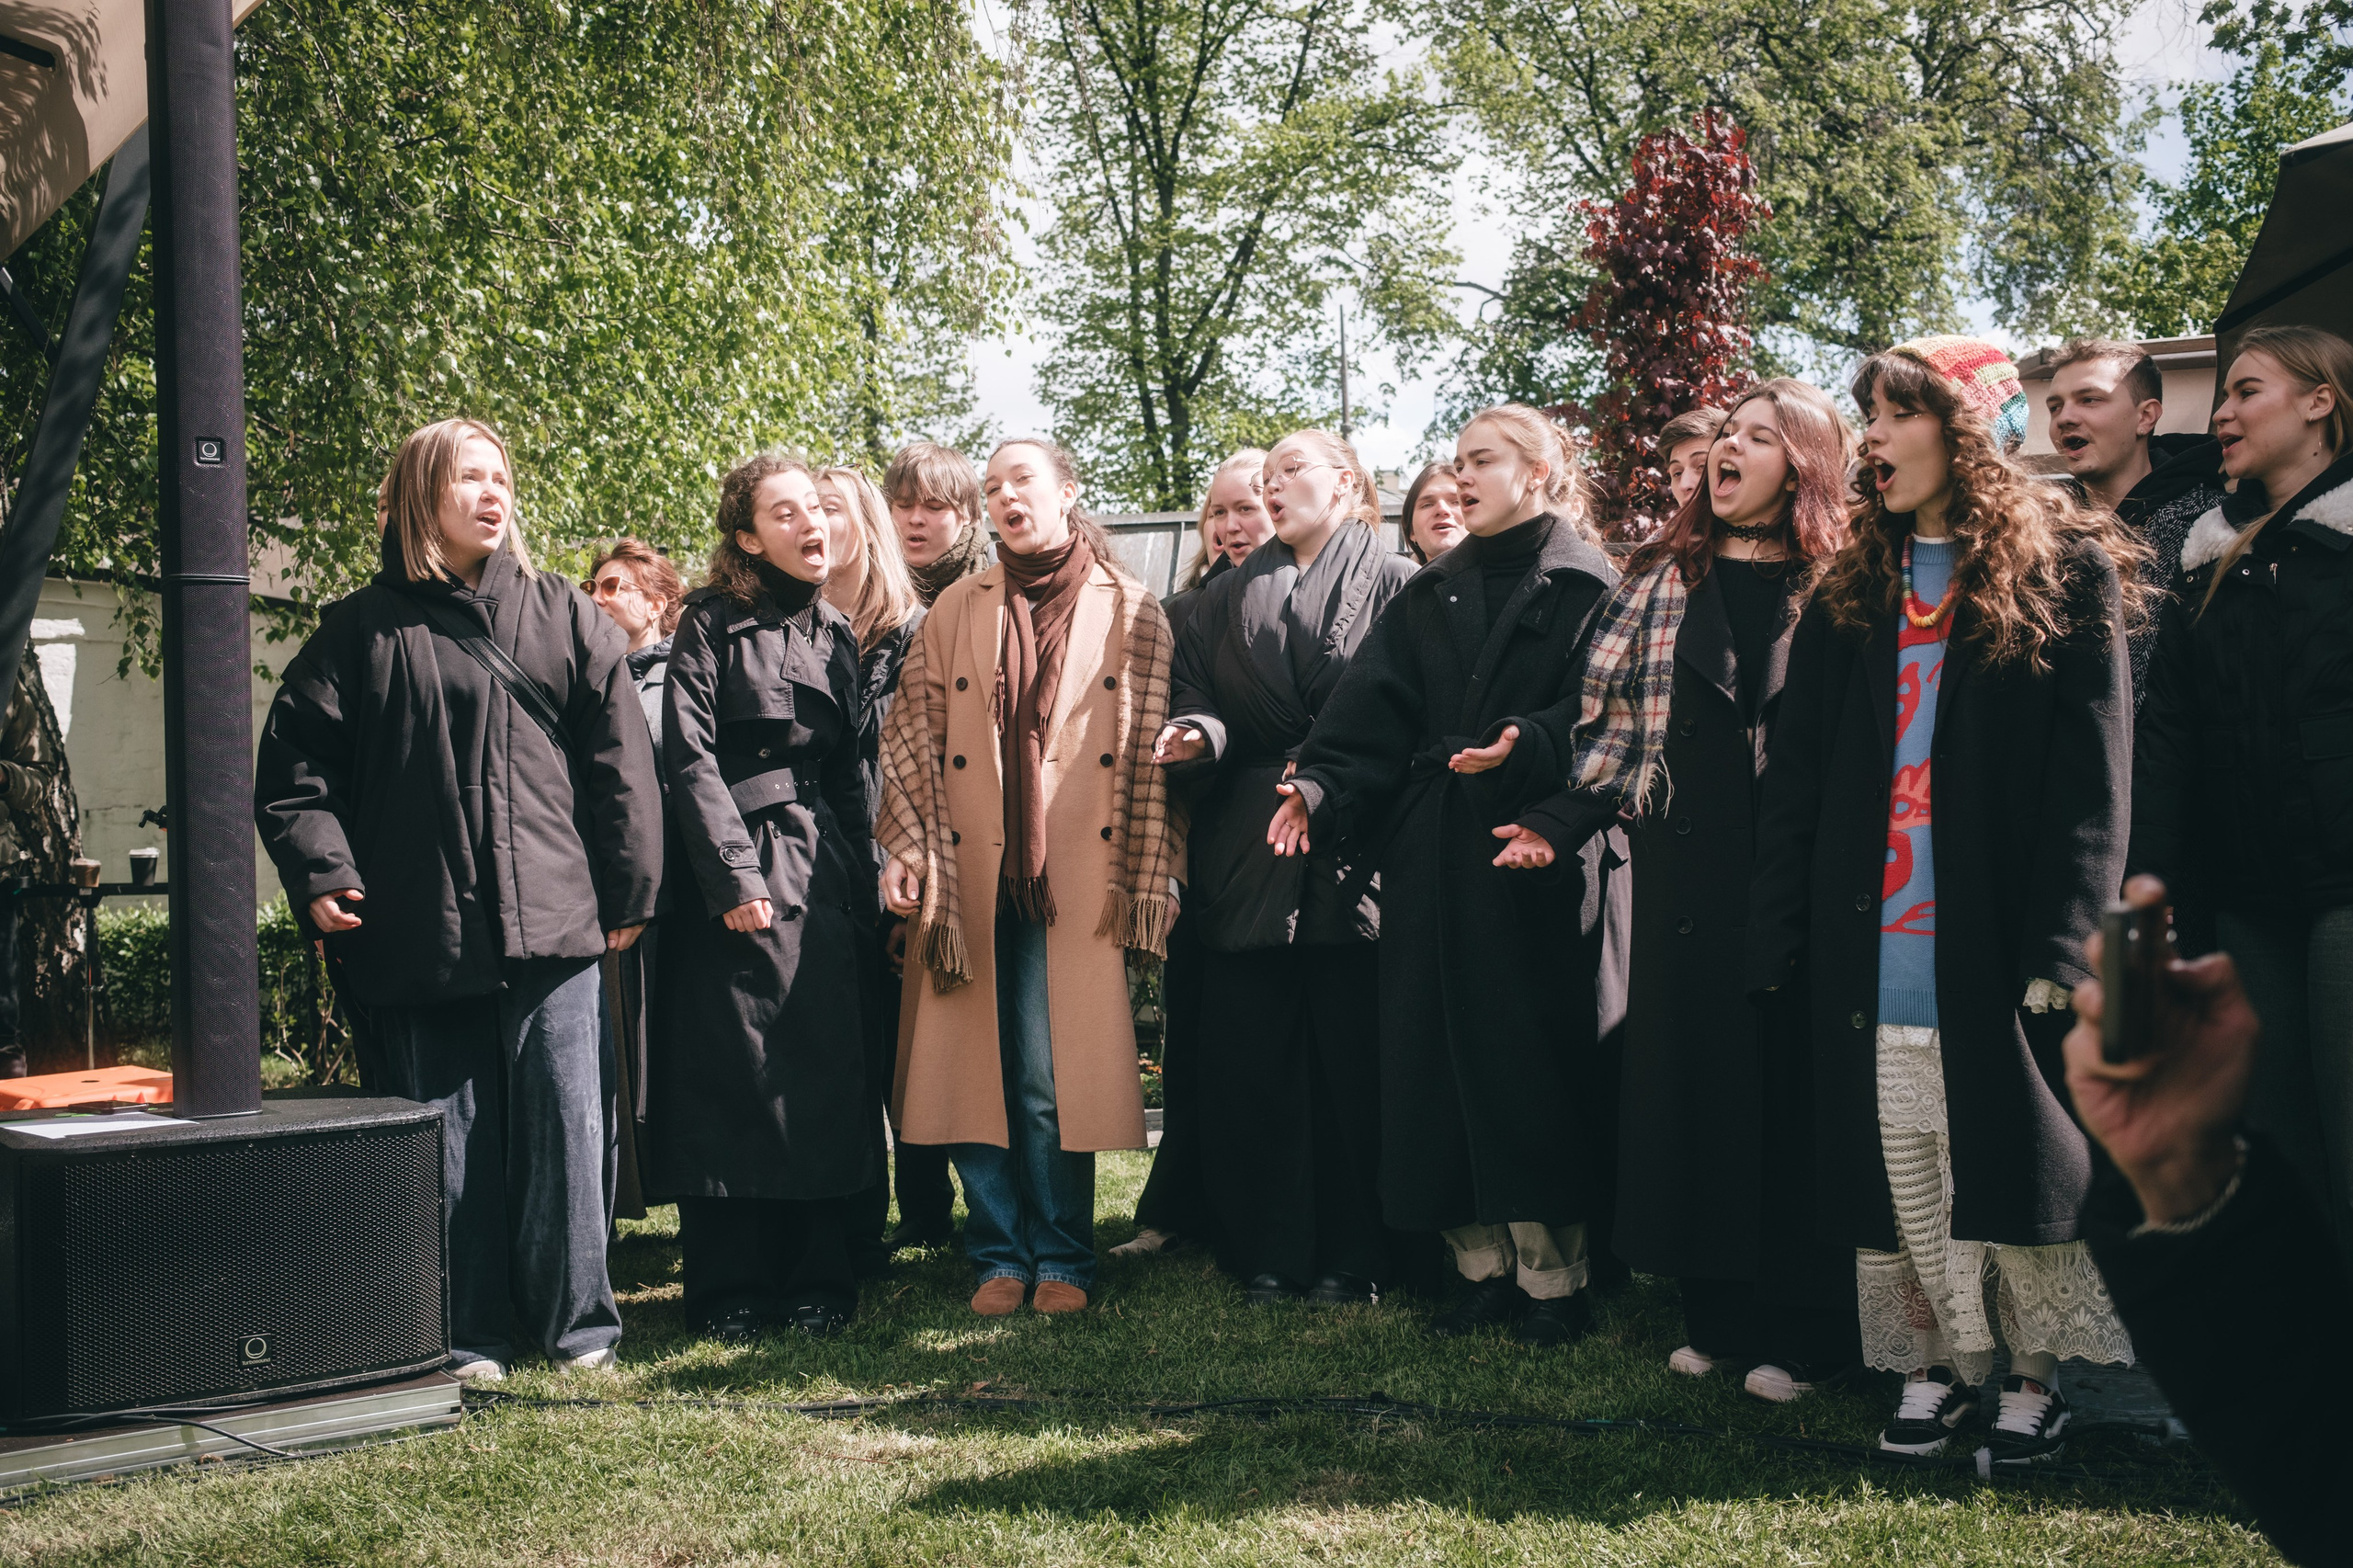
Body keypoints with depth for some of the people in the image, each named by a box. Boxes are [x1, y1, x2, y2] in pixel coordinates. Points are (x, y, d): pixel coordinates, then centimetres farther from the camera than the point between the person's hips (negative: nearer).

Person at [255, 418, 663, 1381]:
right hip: (422, 931, 0)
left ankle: (575, 1319, 13)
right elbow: (292, 767, 6)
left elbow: (619, 760, 9)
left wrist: (628, 890, 6)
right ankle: (466, 1336, 12)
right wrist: (322, 873, -5)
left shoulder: (565, 619, 9)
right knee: (446, 1136, 3)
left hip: (552, 921, 1)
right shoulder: (364, 631, 6)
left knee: (564, 1119, 0)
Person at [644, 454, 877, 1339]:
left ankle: (816, 1283, 11)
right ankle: (731, 1292, 5)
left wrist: (858, 884, 8)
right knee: (731, 1074, -3)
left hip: (823, 871, 5)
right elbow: (691, 758, -8)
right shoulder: (710, 626, 0)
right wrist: (733, 875, -16)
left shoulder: (837, 635, 16)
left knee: (824, 1070, 3)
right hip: (738, 872, -5)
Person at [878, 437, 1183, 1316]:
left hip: (1079, 881, -2)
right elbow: (912, 740, 10)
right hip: (971, 880, 2)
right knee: (973, 1073, 1)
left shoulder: (1133, 614, 7)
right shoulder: (955, 611, 14)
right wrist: (907, 847, -2)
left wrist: (1148, 875, -2)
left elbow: (1151, 751, 4)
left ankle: (1062, 1259, 9)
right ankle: (999, 1255, 14)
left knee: (1056, 1080, -4)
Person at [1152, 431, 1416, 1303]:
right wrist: (1197, 733, -12)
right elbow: (1196, 687, 9)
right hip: (1249, 851, 4)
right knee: (1248, 1055, 2)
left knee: (1351, 1058, -2)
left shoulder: (1393, 584, 4)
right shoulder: (1233, 595, 18)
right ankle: (1267, 1254, 11)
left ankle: (1351, 1257, 8)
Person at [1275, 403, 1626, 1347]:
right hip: (1430, 862, 5)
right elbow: (1373, 711, 6)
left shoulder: (1583, 588, 1)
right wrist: (1321, 788, -10)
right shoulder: (1430, 596, 17)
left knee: (1531, 1056, -4)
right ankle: (1484, 1267, 12)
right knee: (1443, 1062, 4)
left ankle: (1552, 1277, 4)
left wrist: (1539, 783, -27)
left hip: (1526, 856, -5)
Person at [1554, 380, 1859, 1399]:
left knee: (1788, 1085, -1)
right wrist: (1570, 810, -2)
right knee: (1687, 1073, 5)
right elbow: (1612, 713, 12)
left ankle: (1798, 1328, 9)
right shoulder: (1660, 580, 13)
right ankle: (1715, 1312, 17)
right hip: (1682, 873, 3)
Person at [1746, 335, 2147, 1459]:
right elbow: (1795, 775, 9)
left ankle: (2035, 1372, 15)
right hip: (1872, 945, 4)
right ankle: (1940, 1362, 17)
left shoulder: (2066, 575, 0)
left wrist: (2060, 947, -13)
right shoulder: (1854, 595, 13)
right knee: (1902, 1166, 5)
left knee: (2013, 1154, 2)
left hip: (1991, 944, -4)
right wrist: (1780, 936, 0)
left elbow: (2091, 778, -6)